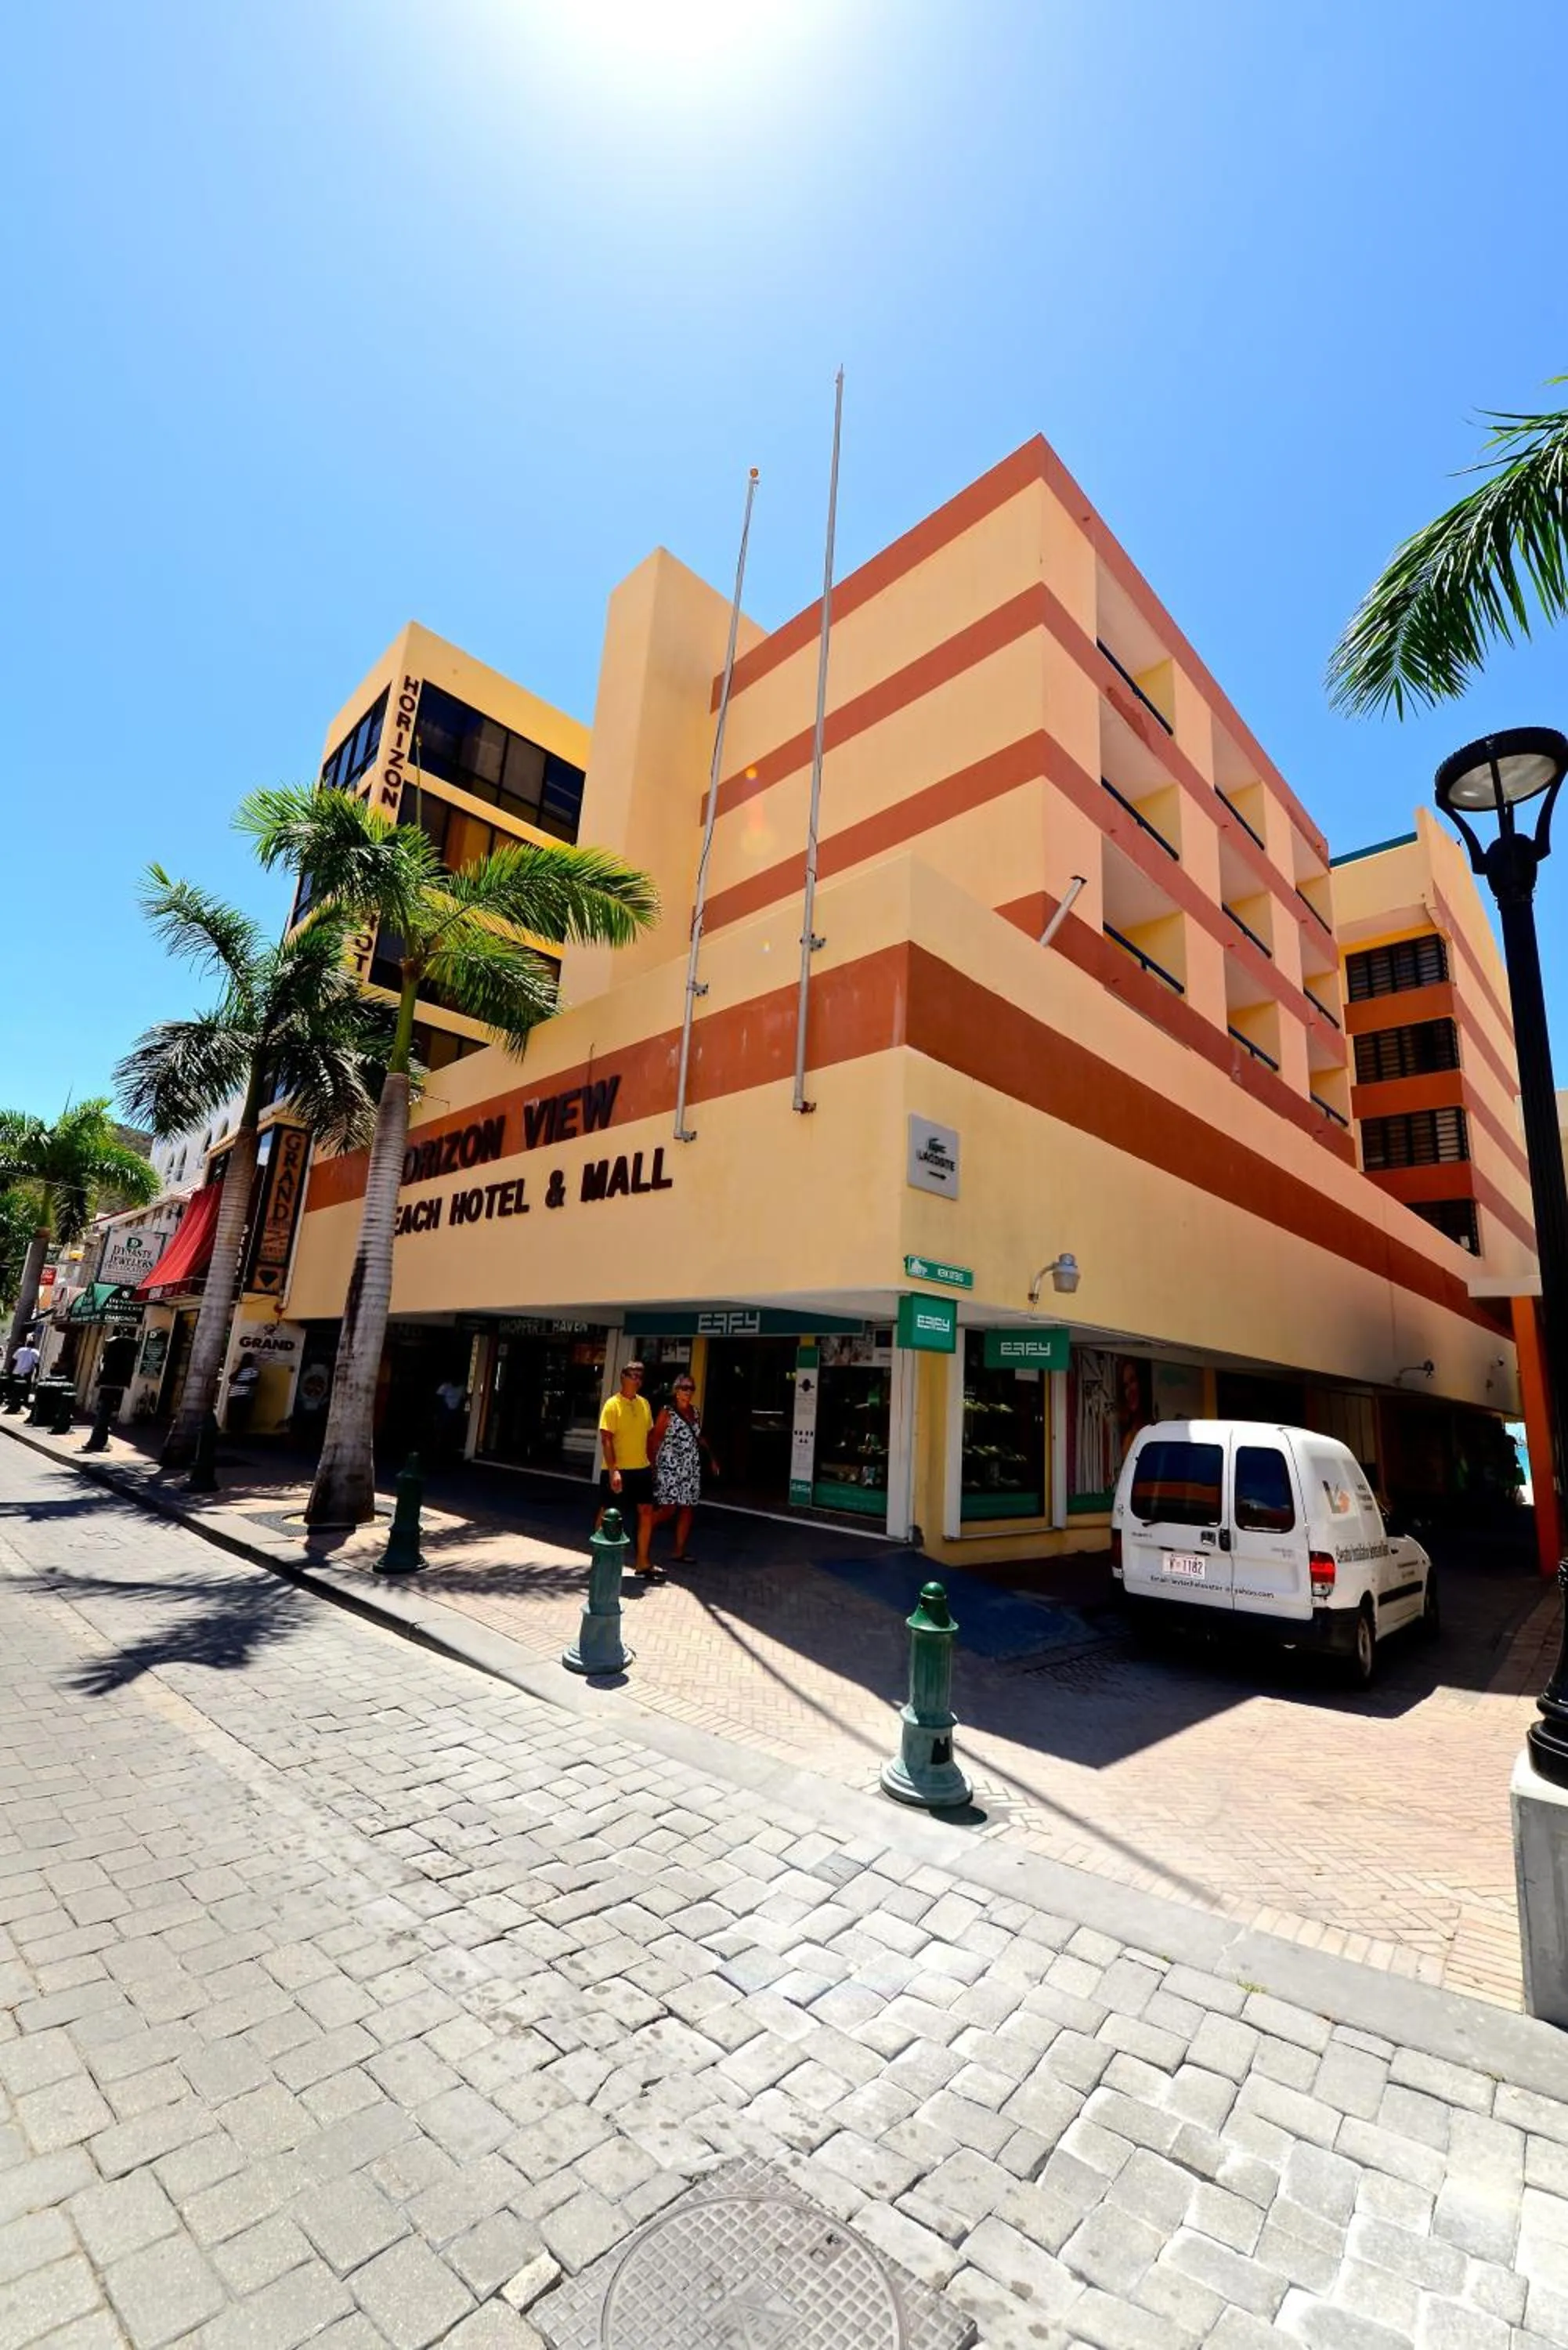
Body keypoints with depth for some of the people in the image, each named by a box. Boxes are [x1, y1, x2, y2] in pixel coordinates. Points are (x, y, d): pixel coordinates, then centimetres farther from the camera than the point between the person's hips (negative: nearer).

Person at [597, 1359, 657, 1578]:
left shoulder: (644, 1403, 7)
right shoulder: (613, 1404, -13)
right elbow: (606, 1440, -17)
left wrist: (650, 1463, 13)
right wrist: (613, 1470, -24)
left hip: (641, 1469, 6)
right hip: (617, 1470, -6)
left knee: (647, 1512, 7)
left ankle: (643, 1563, 18)